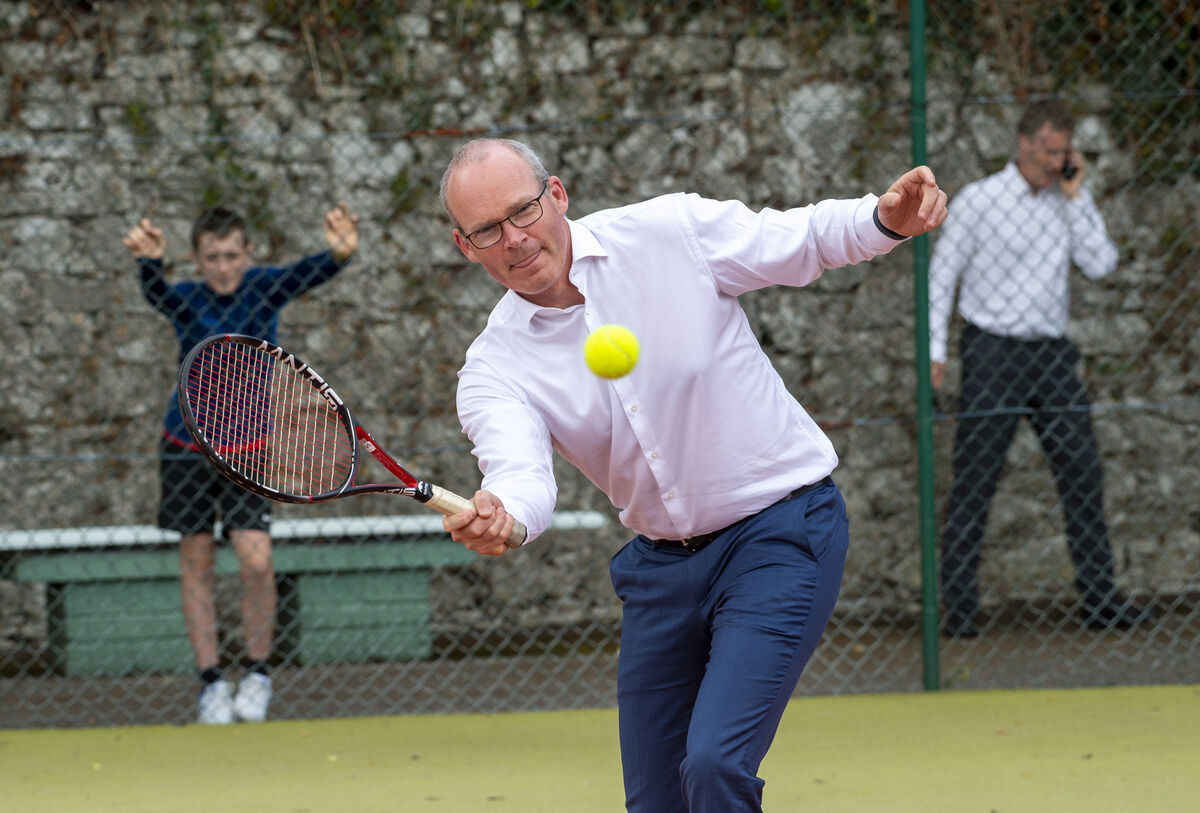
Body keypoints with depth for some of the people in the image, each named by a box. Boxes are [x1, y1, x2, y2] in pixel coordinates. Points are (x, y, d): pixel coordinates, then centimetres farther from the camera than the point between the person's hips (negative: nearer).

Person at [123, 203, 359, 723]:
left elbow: (306, 275, -29)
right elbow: (155, 294, -32)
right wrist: (149, 261, -57)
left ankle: (258, 671, 8)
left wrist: (339, 254, -52)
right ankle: (211, 681, 14)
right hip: (187, 447, 1)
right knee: (196, 564, 5)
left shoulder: (262, 288, -8)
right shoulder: (186, 300, -9)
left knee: (256, 562, -12)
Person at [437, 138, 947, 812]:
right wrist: (498, 516, -52)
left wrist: (887, 218, -20)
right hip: (661, 565, 5)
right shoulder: (495, 370, -7)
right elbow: (521, 470, -27)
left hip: (783, 529, -5)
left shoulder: (671, 231, -11)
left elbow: (805, 239, 2)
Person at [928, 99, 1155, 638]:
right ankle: (958, 604, 1)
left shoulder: (1069, 203, 11)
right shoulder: (978, 200, -2)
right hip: (993, 351, -4)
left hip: (1052, 353, 4)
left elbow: (1100, 265, 0)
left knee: (1082, 470, 0)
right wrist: (934, 351, -7)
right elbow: (942, 275, 0)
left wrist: (1076, 196, -3)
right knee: (974, 481, -3)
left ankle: (1099, 596, 5)